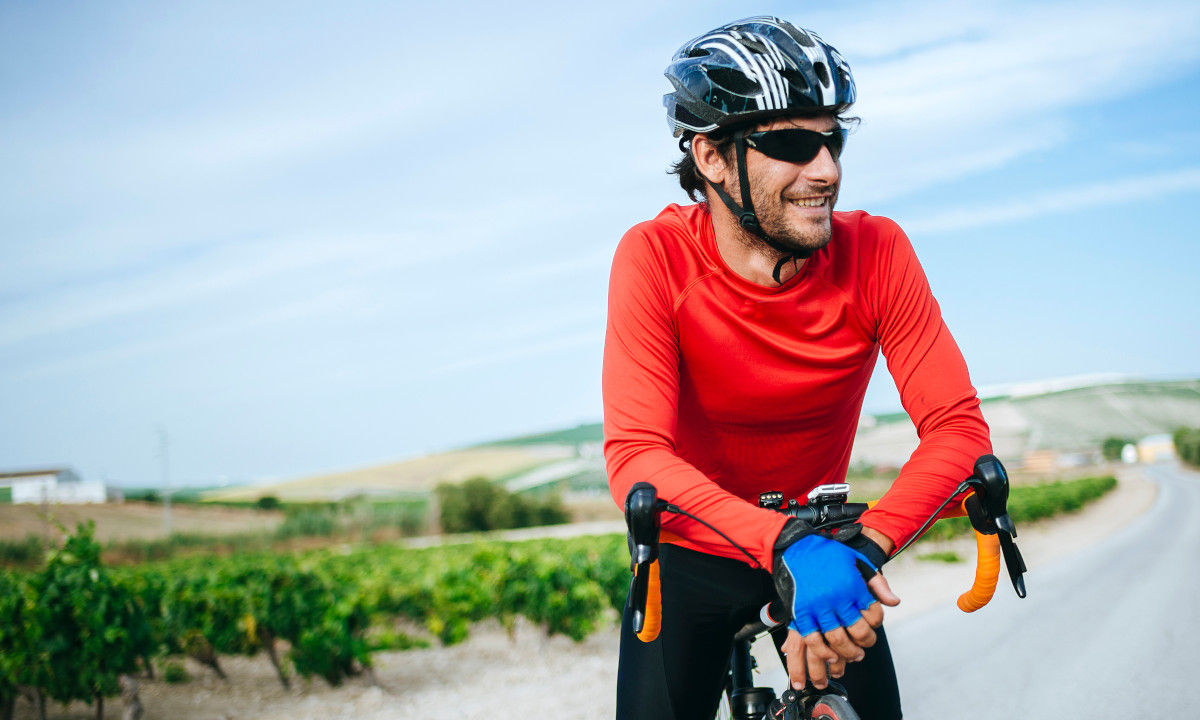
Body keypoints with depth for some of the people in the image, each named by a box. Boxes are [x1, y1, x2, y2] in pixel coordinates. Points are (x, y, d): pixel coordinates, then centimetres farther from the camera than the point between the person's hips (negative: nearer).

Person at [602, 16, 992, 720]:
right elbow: (636, 457, -32)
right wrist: (786, 544, -46)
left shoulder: (876, 253, -18)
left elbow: (957, 425, -21)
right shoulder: (656, 258, -23)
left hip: (825, 544, 2)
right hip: (692, 557, -1)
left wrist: (863, 545, -38)